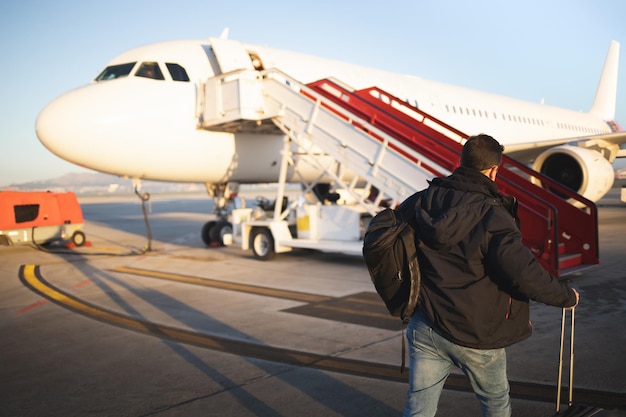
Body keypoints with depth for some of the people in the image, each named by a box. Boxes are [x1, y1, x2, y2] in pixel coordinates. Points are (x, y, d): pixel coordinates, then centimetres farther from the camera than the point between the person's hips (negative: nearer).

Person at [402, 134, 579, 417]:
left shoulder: (423, 201, -2)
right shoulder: (492, 217, -20)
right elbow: (525, 274, -25)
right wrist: (567, 297, -7)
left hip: (424, 329, 4)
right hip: (475, 337, -4)